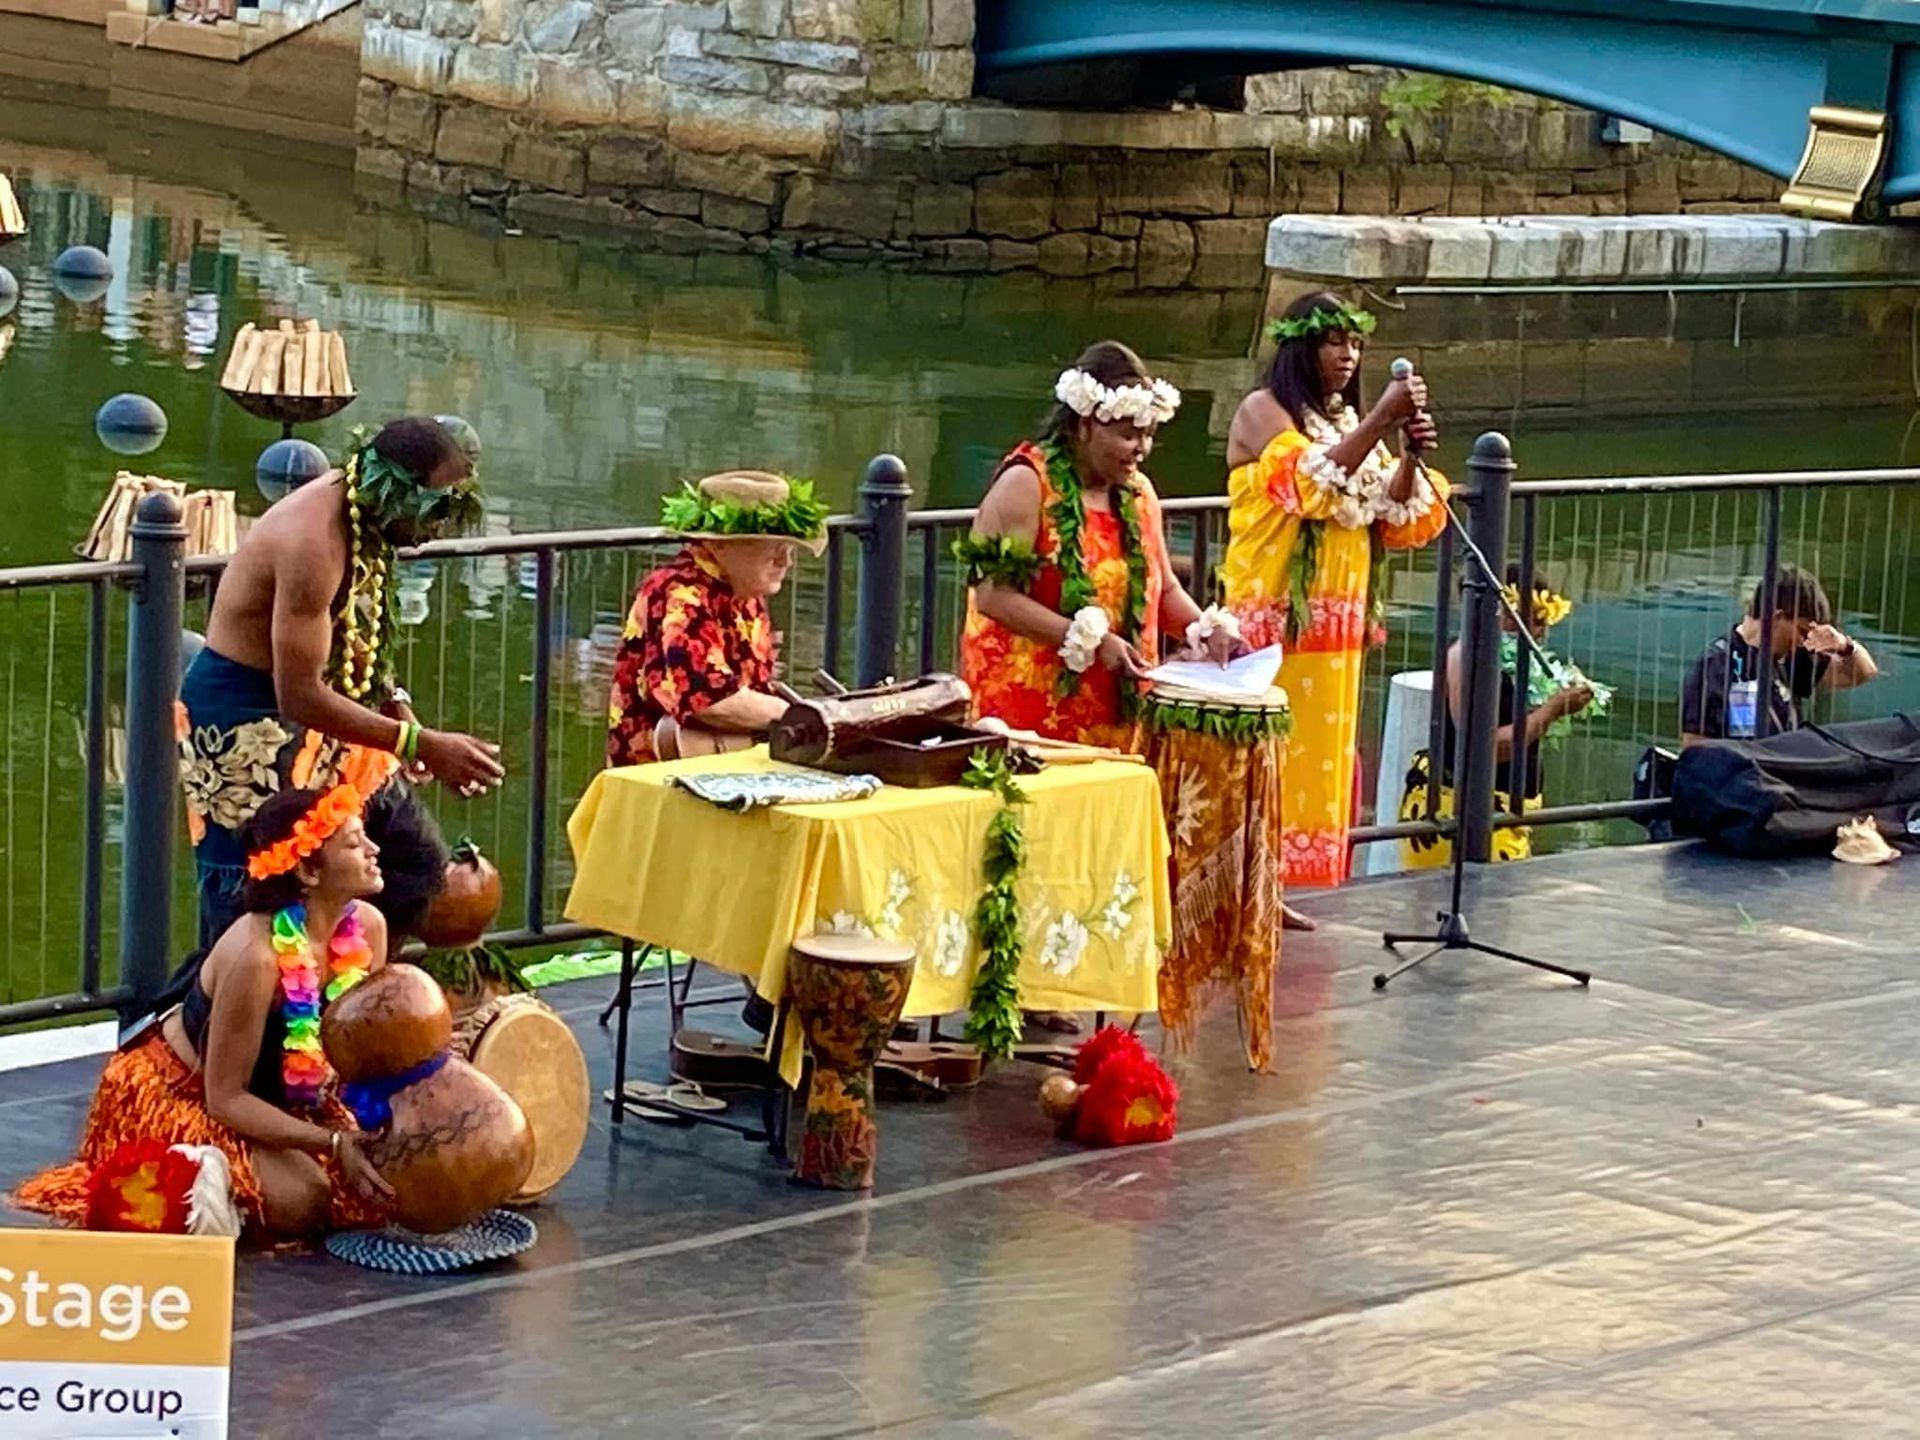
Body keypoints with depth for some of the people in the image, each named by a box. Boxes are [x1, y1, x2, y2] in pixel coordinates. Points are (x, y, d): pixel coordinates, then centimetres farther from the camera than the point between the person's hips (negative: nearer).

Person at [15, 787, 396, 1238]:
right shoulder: (257, 956, -34)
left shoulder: (366, 926, -14)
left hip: (277, 1095, 8)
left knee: (377, 1176, -9)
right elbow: (225, 1098, -29)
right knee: (299, 1197, -28)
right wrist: (331, 1142, -36)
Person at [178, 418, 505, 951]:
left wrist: (397, 707, 0)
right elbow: (299, 695, -30)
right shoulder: (314, 542, -29)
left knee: (417, 863, 10)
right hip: (244, 722, -10)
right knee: (246, 910, -8)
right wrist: (421, 745, -29)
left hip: (315, 718, 10)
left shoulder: (363, 519, -1)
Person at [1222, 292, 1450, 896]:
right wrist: (1381, 421, -23)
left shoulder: (1354, 422, 16)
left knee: (1322, 759, 6)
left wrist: (1410, 455, -7)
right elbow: (1312, 484, -21)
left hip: (1337, 629, 7)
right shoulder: (1263, 411, -3)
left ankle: (1304, 884, 11)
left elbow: (1398, 524, 9)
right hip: (1274, 622, -7)